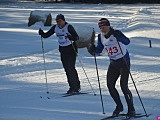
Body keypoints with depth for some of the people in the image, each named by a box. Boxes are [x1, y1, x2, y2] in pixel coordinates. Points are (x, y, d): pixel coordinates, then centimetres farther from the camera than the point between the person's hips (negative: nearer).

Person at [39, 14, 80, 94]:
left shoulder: (68, 27, -16)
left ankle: (76, 87, -8)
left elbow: (76, 37, -23)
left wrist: (70, 37, -43)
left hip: (71, 49, -6)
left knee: (71, 67, -14)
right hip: (62, 50, 6)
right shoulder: (55, 28, 1)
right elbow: (47, 35, 7)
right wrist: (42, 33, -14)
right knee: (66, 69, 4)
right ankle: (73, 87, 11)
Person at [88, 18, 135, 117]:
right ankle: (119, 106, 21)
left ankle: (131, 109, -1)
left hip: (124, 62, -7)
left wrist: (117, 36, -52)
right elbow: (99, 50, 8)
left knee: (123, 86, -14)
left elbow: (127, 42, -36)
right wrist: (93, 50, -14)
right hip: (113, 63, 7)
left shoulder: (116, 33, -20)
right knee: (110, 85, 1)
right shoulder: (101, 37, 0)